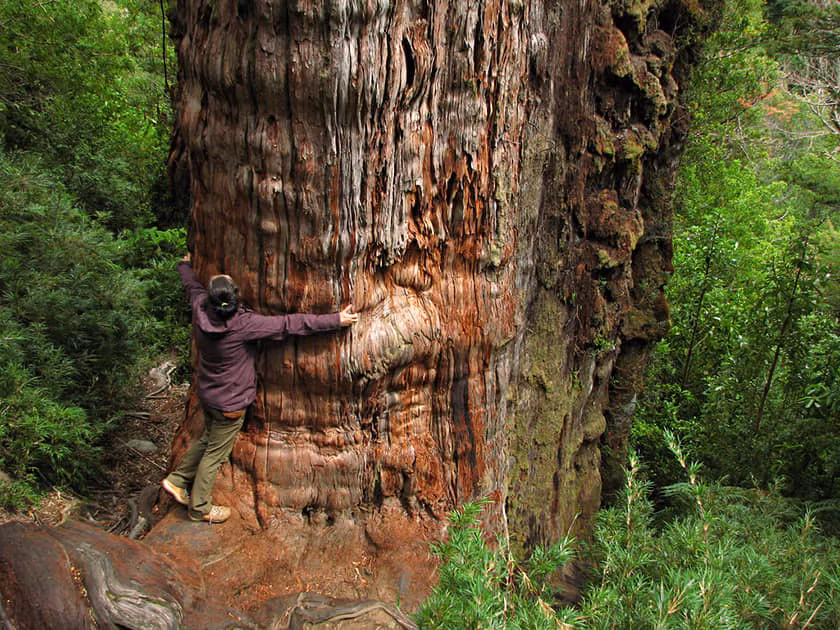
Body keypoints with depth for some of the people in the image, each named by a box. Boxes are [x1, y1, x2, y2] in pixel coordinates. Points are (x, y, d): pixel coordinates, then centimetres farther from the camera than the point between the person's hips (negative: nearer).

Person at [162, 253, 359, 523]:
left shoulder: (201, 310, -15)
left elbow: (192, 287, 9)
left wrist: (185, 265, 32)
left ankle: (178, 479, 38)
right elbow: (290, 324, -30)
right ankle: (199, 508, 28)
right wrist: (336, 320, -24)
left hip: (206, 391, 6)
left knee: (209, 438, 29)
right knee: (215, 453, 12)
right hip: (230, 401, -6)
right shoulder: (244, 324, -32)